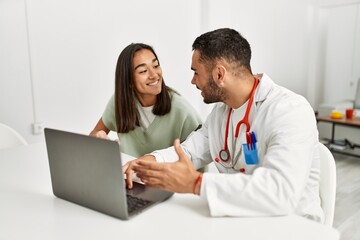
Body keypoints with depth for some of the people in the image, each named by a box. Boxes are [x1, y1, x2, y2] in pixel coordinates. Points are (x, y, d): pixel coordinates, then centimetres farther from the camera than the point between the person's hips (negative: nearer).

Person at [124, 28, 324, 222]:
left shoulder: (290, 110, -23)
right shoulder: (220, 110, 4)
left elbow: (281, 193, -34)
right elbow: (189, 151, 8)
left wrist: (195, 183, -34)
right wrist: (149, 161, -11)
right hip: (237, 217, 6)